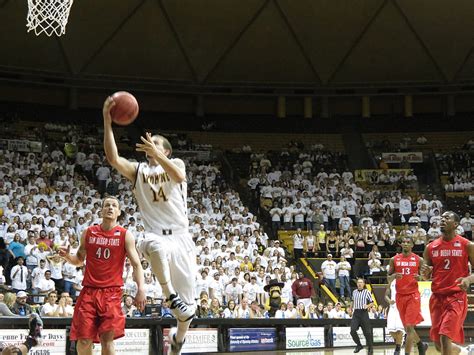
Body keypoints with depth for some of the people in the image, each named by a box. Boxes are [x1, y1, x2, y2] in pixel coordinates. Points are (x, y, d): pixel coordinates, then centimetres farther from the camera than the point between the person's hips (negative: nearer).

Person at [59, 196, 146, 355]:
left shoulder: (125, 235, 0)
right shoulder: (88, 233, 9)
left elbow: (136, 264, -4)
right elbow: (79, 260, 19)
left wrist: (141, 288, -18)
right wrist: (67, 256, -3)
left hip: (111, 292, -2)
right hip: (89, 290, 2)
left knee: (107, 338, -8)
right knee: (84, 339, -1)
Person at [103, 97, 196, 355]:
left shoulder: (176, 164, 8)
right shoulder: (138, 170, 10)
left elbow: (178, 176, -18)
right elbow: (113, 159, -9)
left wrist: (157, 155, -32)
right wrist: (107, 122, -18)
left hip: (180, 236, 0)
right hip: (155, 235, 0)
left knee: (187, 306, 4)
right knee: (157, 247, -44)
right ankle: (170, 295, -29)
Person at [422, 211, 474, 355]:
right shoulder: (430, 247, 8)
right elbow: (426, 276, 16)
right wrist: (425, 273, -8)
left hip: (456, 297, -5)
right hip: (437, 297, 5)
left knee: (445, 338, -20)